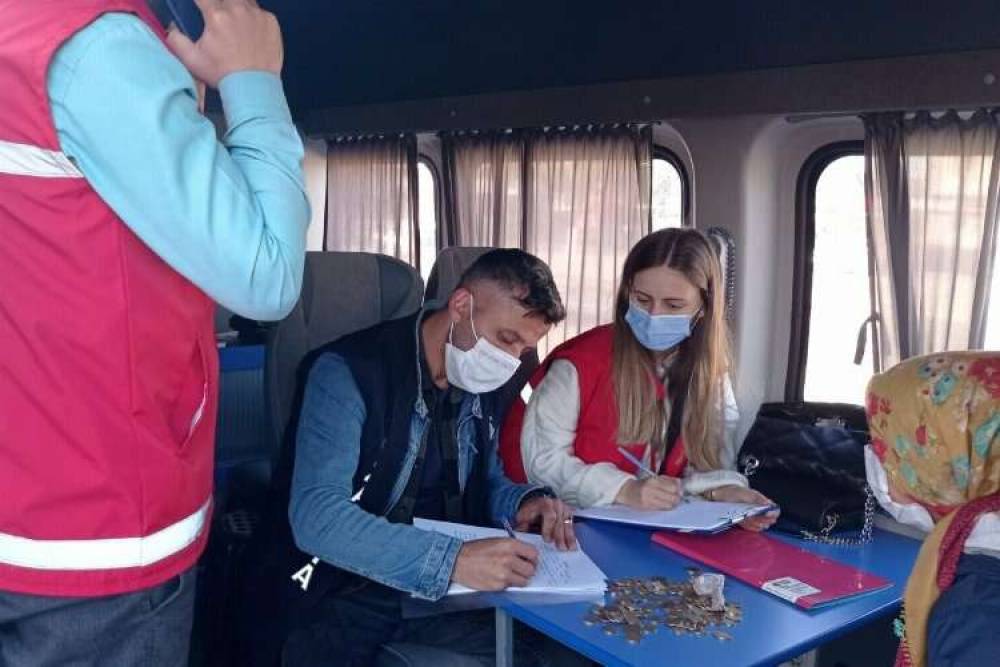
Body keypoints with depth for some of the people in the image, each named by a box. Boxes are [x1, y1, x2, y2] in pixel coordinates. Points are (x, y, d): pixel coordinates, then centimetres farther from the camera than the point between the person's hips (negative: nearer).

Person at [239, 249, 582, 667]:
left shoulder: (485, 385, 7)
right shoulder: (349, 372, -15)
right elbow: (316, 517, -26)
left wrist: (525, 501, -3)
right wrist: (452, 559, -35)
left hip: (437, 597, 7)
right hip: (340, 601, -6)